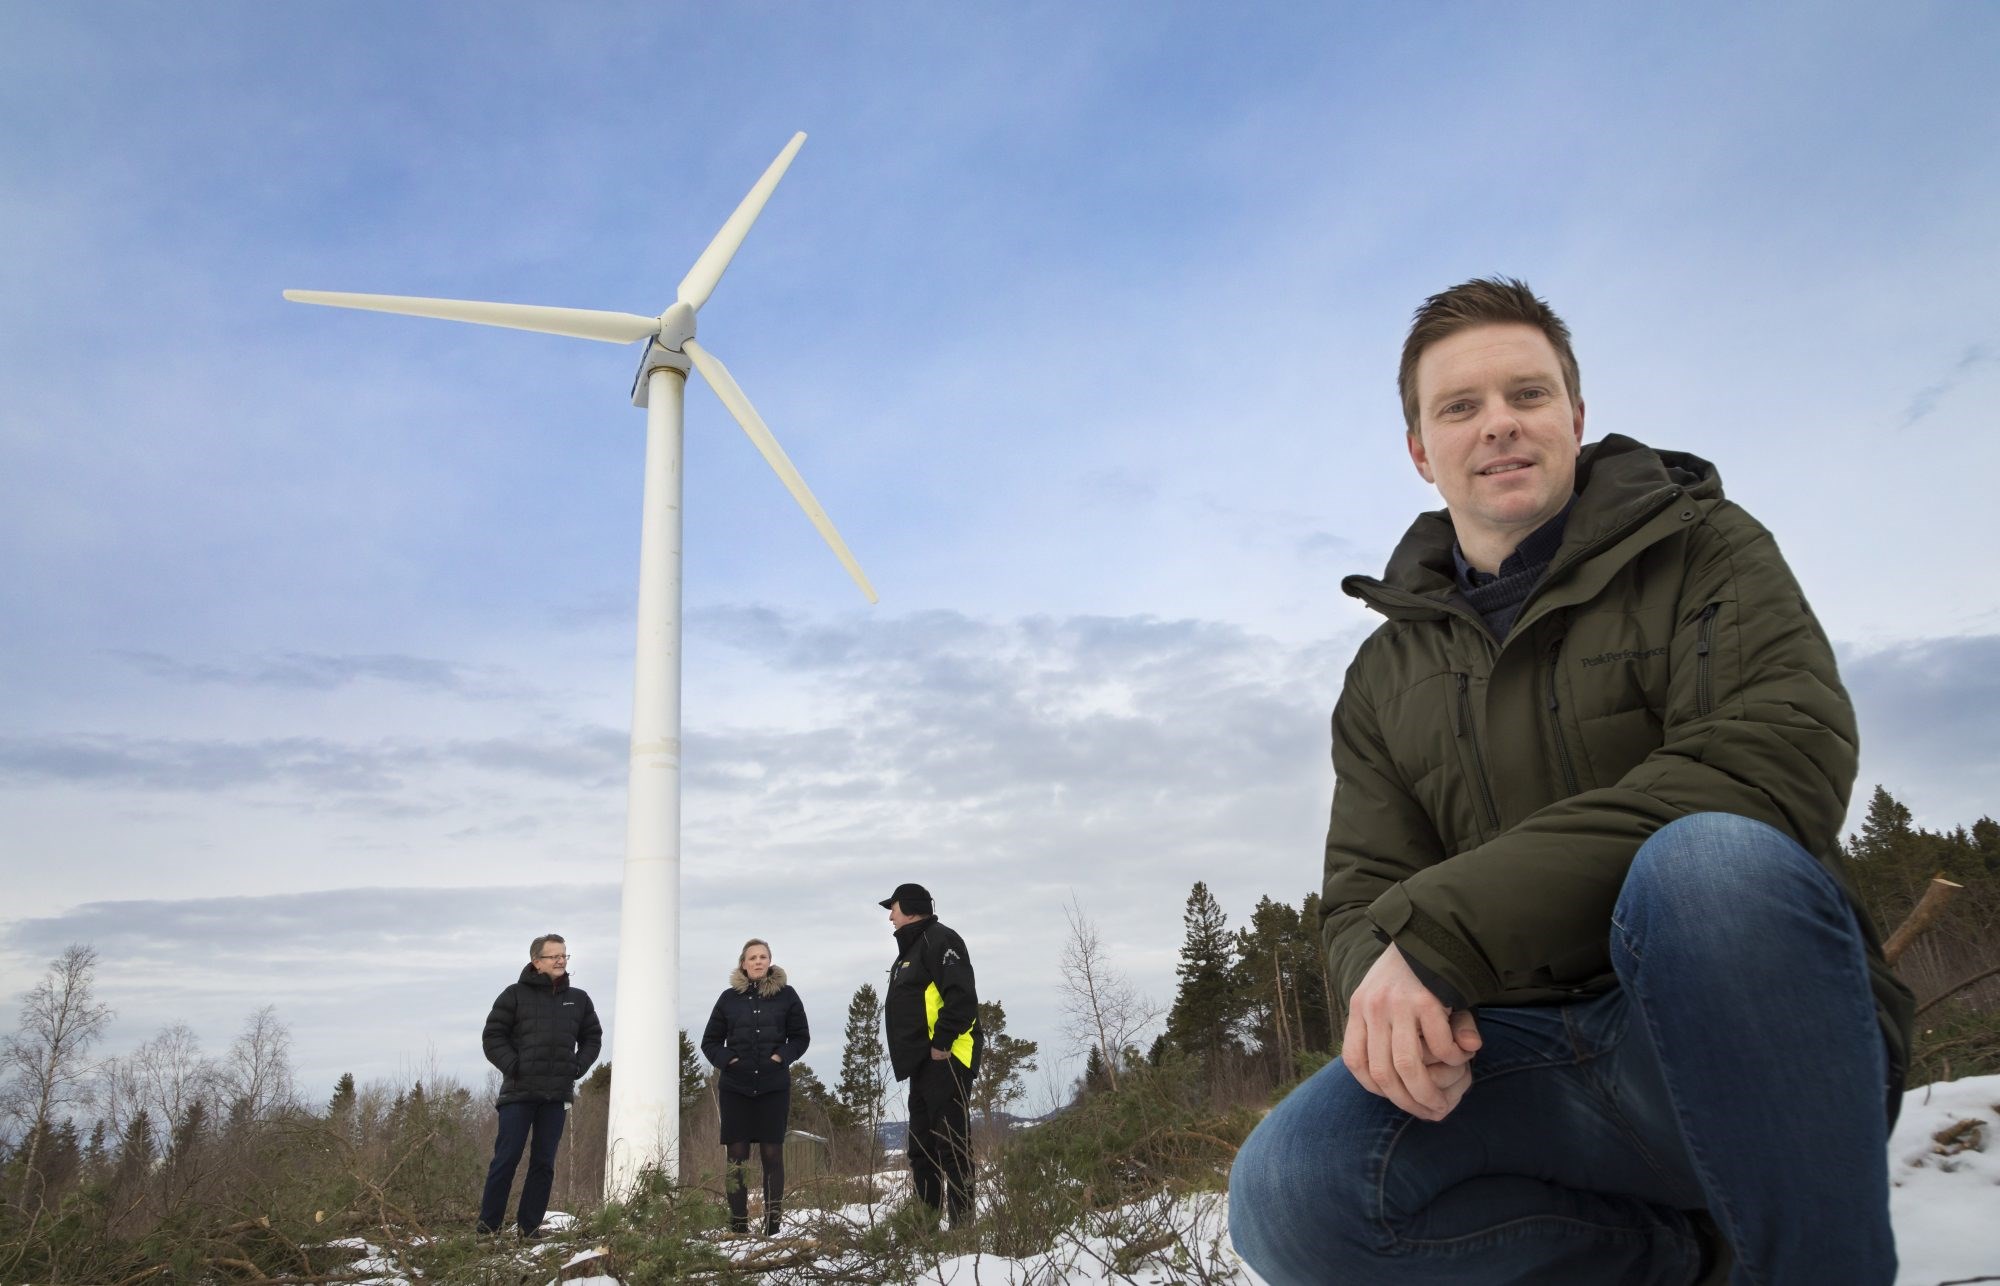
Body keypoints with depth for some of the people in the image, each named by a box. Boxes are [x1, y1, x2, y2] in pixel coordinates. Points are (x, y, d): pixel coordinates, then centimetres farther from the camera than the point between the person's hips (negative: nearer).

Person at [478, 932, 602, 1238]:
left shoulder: (578, 999, 11)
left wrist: (578, 1067, 4)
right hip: (519, 1092, -3)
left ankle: (530, 1227, 13)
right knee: (506, 1159, -2)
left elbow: (592, 1038, 20)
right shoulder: (516, 995, 0)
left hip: (557, 1095, 3)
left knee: (544, 1163, 6)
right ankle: (487, 1225, 8)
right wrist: (513, 1066, -11)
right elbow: (492, 1035, 0)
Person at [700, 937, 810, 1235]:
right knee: (737, 1155, 1)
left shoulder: (786, 995, 2)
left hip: (774, 1087, -1)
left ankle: (772, 1227, 4)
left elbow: (801, 1036, 8)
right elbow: (710, 1041, 11)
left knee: (772, 1153, 0)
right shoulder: (729, 997, 5)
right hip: (735, 1087, 1)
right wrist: (725, 1060, -6)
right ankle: (738, 1226, 6)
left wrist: (782, 1056, -8)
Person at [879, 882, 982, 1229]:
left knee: (952, 1142, -10)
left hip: (945, 1060, -11)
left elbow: (961, 996, -21)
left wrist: (942, 1043, -22)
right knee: (921, 1145, 13)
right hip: (923, 1064, 11)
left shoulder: (939, 940, -9)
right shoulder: (910, 950, 23)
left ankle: (962, 1222, -8)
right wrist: (907, 1052, 18)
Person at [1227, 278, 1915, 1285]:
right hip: (1526, 1064, 4)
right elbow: (1361, 896, 7)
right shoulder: (1383, 680, 13)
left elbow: (1784, 755, -18)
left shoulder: (1702, 550, 2)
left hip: (1757, 1043, -3)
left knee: (1708, 859, -36)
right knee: (1285, 1192, -25)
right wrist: (1388, 975, -21)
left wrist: (1445, 925, -25)